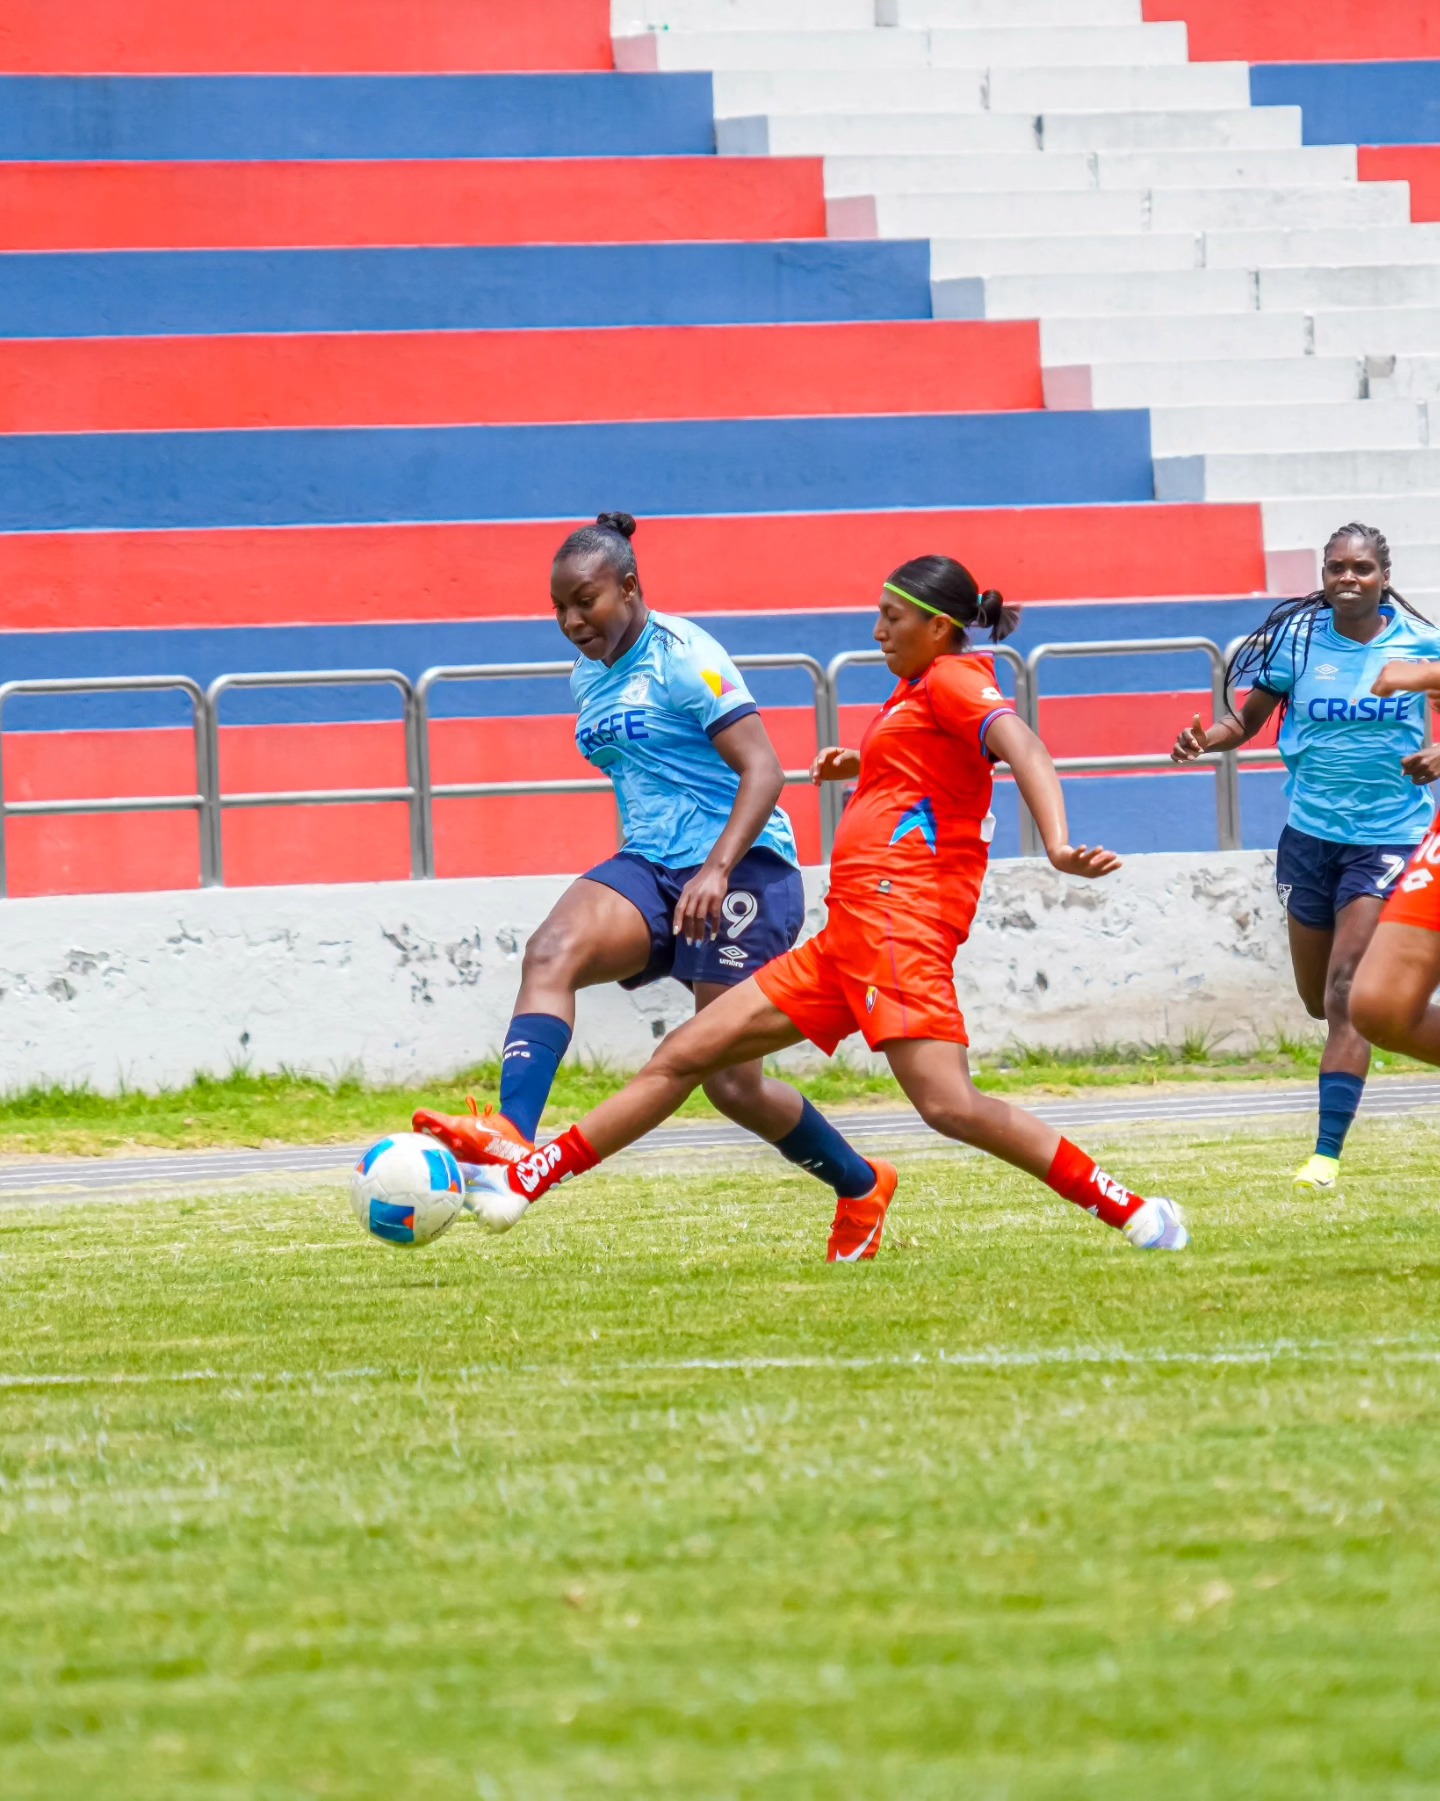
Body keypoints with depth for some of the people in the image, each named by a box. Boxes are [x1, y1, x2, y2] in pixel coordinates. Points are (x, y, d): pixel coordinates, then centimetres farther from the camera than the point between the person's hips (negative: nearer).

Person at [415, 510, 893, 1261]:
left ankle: (862, 1186, 20)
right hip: (650, 868, 7)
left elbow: (762, 771, -17)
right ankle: (512, 1135, -43)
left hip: (743, 866, -7)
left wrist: (717, 870, -30)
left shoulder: (684, 657, -10)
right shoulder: (589, 679, 15)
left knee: (731, 1083, -6)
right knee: (551, 952, -25)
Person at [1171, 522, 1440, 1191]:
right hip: (1309, 834, 3)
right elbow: (1249, 719, 1)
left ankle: (1327, 1153, -16)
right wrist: (1204, 741, -20)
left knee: (1346, 991, -15)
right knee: (1320, 1001, 13)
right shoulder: (1298, 637, -5)